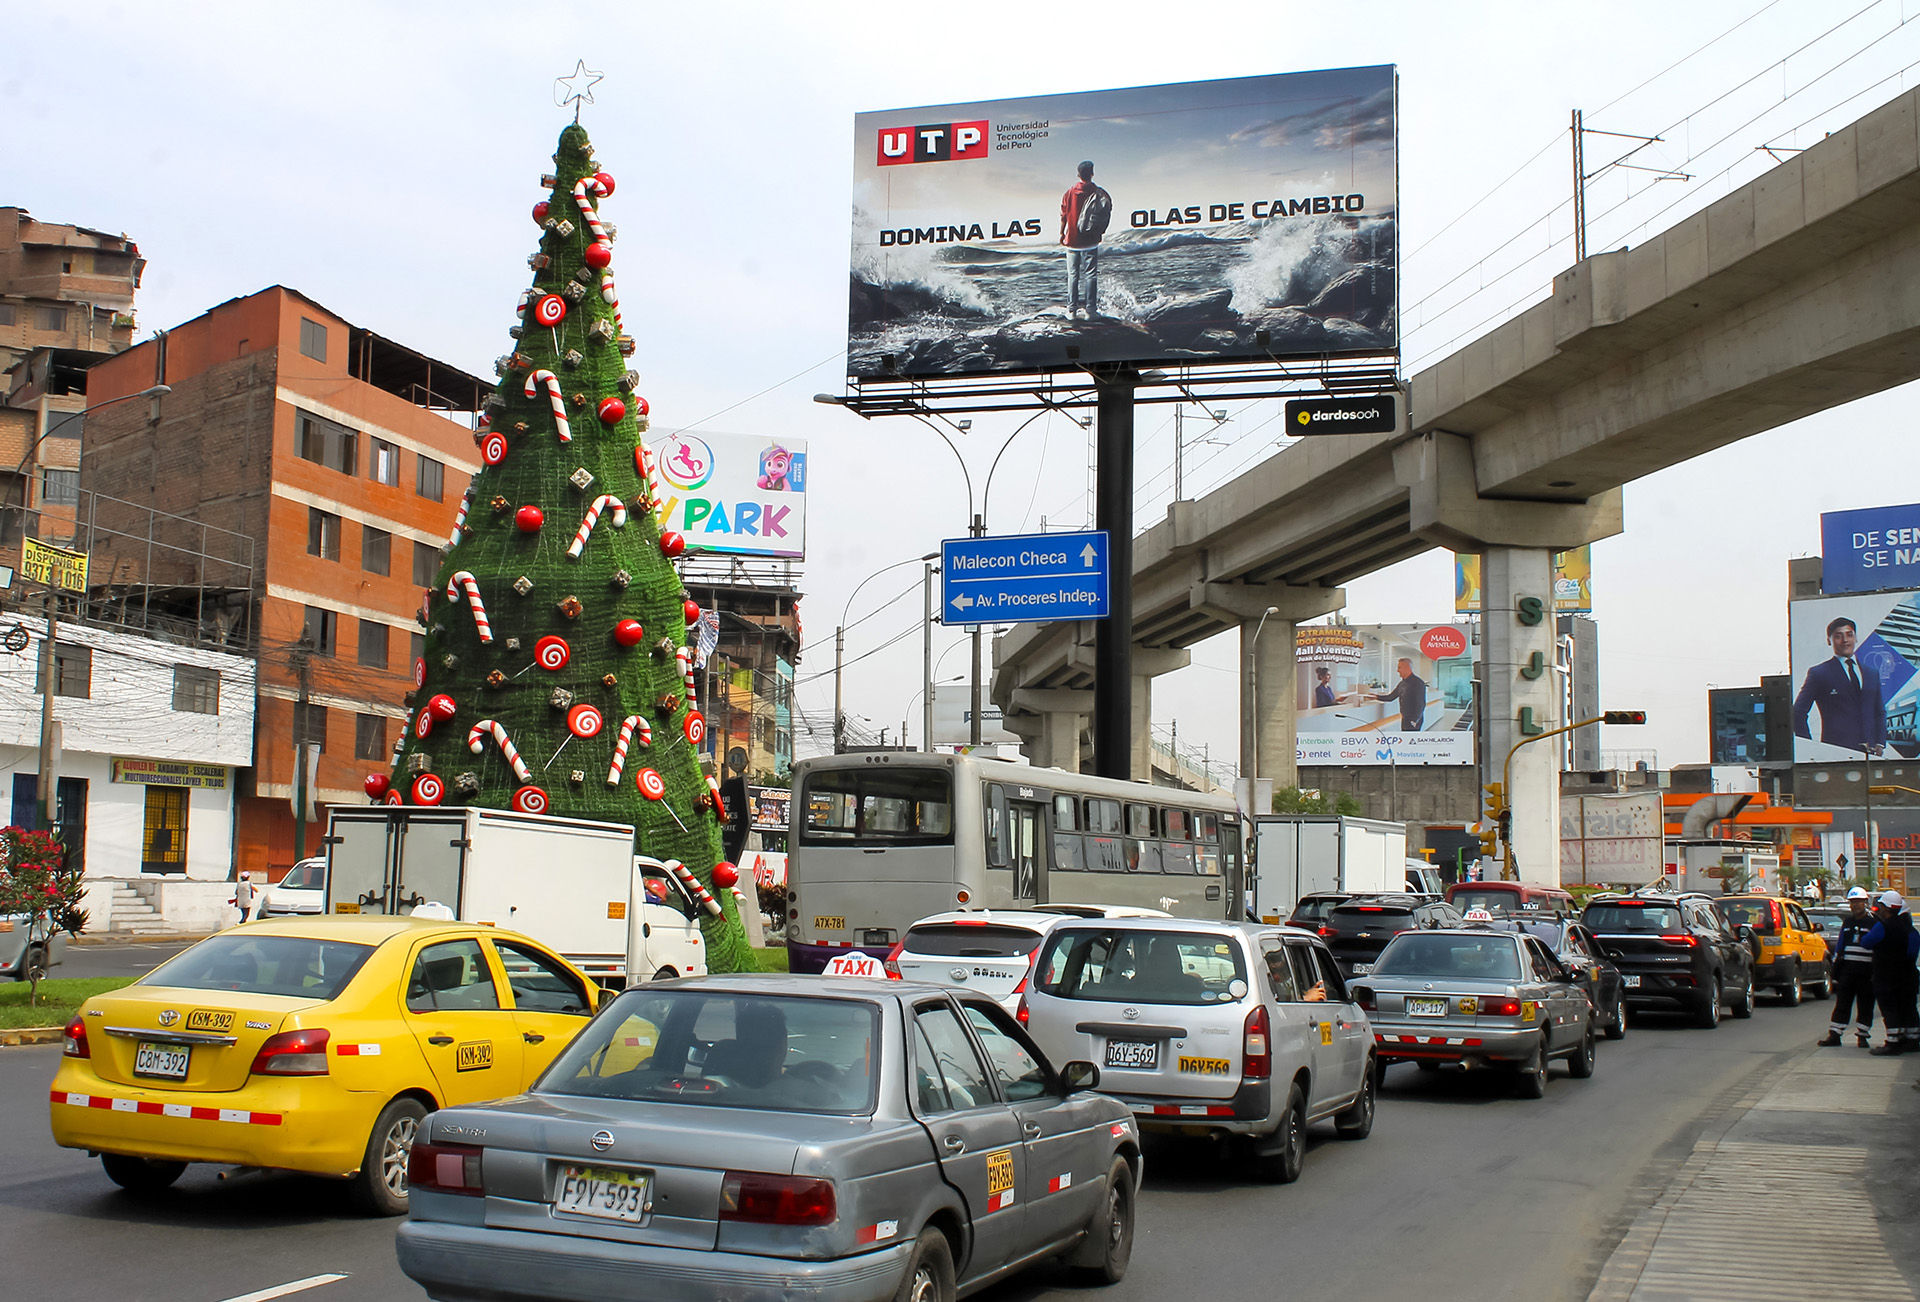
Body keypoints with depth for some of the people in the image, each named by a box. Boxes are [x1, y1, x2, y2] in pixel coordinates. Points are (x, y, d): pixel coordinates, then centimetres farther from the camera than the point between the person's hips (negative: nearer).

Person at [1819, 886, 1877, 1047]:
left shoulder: (1873, 922, -1)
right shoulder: (1847, 922, 14)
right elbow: (1840, 946, 18)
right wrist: (1835, 967, 13)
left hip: (1866, 970, -4)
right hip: (1847, 967, 4)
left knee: (1865, 1005, 4)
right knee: (1842, 1003, 3)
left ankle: (1862, 1035, 13)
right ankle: (1834, 1035, 3)